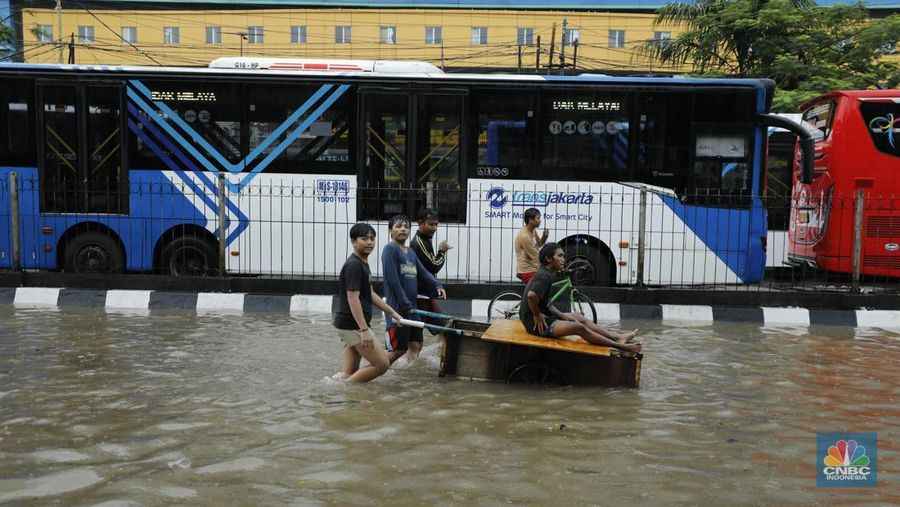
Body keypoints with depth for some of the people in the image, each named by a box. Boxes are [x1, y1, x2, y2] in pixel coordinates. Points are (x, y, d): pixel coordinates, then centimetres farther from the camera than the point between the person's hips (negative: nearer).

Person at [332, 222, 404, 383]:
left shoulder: (363, 263, 16)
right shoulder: (353, 265, -16)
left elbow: (369, 294, 24)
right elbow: (353, 298, -21)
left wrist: (391, 312, 23)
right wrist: (364, 330, -25)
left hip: (353, 325, 10)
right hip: (352, 325, -10)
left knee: (350, 373, 8)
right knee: (382, 364, -8)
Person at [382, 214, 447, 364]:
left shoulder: (411, 252, 15)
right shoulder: (390, 249, -10)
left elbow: (423, 273, 13)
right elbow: (392, 280, -16)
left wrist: (437, 286, -7)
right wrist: (406, 305, -16)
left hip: (411, 308, 8)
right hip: (397, 308, -8)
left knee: (416, 346, 13)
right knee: (398, 349, -4)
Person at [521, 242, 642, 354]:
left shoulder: (547, 274, 12)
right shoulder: (545, 277, -20)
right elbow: (532, 295, -37)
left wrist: (561, 315, 5)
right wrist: (537, 315, -22)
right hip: (536, 323, -11)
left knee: (579, 317, 14)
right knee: (579, 327, -17)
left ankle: (618, 337, 14)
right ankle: (620, 345, -13)